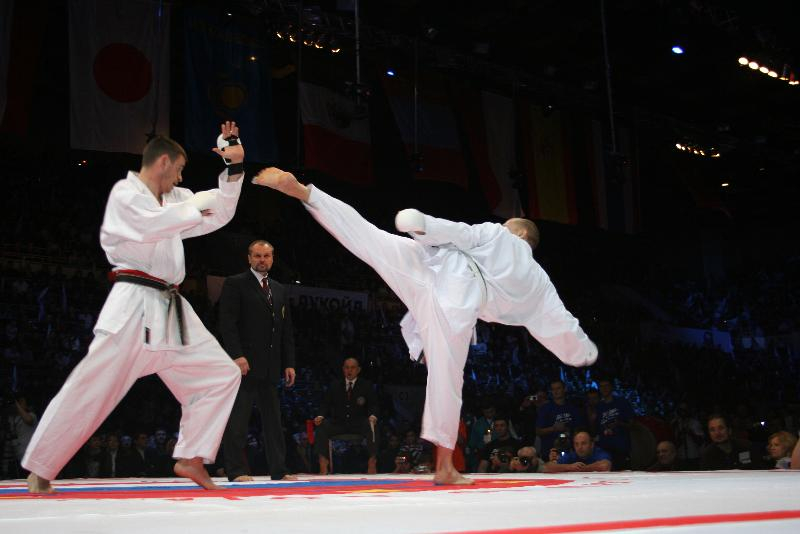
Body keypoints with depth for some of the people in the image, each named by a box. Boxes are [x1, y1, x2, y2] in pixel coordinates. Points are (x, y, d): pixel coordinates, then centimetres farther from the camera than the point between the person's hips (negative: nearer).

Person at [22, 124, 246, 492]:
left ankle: (190, 458, 7)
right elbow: (155, 224, -22)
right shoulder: (125, 193, -4)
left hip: (171, 311, 8)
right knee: (91, 387, -8)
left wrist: (234, 168, 8)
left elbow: (220, 214, 18)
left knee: (221, 375, 3)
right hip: (133, 308, -8)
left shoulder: (172, 198, 18)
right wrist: (200, 204, -9)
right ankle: (39, 469, 6)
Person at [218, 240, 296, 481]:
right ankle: (236, 470, -1)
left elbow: (287, 330, 18)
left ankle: (279, 470, 9)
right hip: (244, 362, -6)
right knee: (237, 419, -5)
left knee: (273, 419, 6)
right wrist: (237, 355, -17)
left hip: (271, 366, 6)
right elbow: (227, 323, -8)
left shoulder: (280, 290, 19)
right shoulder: (235, 284, 1)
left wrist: (289, 363, 11)